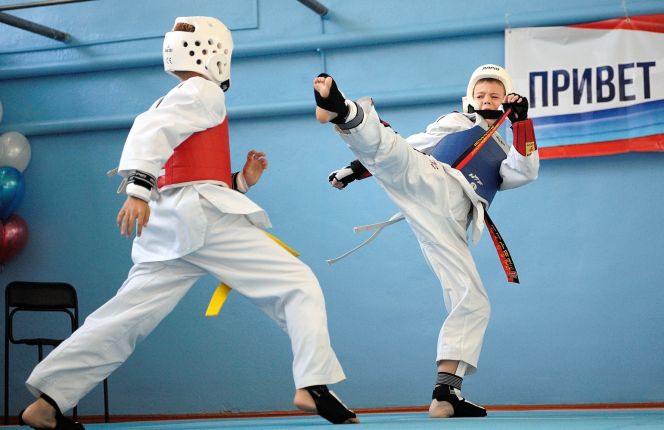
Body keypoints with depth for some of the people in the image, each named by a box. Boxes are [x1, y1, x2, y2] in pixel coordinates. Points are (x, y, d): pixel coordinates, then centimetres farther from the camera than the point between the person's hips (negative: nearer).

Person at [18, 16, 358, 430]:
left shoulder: (171, 103, 29)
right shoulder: (203, 92, 2)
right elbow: (151, 131, -16)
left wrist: (240, 181, 21)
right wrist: (138, 188, -28)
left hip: (171, 223, 9)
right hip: (203, 216, -9)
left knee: (125, 318, 5)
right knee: (298, 285, -3)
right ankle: (314, 387, -14)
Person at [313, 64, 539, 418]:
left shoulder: (505, 156, 33)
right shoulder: (458, 122, 29)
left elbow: (526, 173, 10)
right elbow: (404, 150, 25)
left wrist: (522, 122, 2)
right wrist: (358, 167, 14)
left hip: (448, 227, 3)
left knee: (474, 304, -7)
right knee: (388, 145, -34)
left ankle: (445, 394, -8)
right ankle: (342, 111, -63)